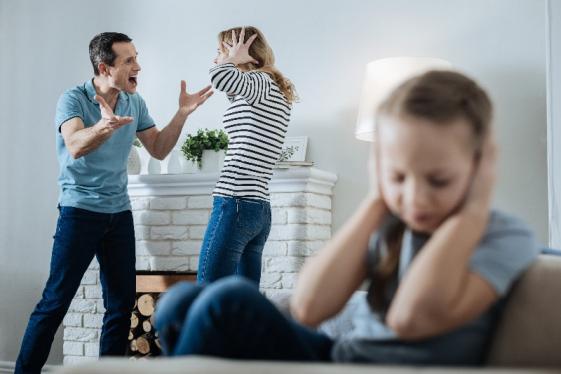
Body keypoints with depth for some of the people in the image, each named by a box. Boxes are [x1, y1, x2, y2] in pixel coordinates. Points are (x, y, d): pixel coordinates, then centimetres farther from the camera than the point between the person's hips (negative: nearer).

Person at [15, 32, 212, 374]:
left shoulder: (136, 103, 5)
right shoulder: (73, 99, -12)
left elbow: (159, 150, 6)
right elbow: (75, 146, -29)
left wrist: (182, 113, -8)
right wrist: (105, 127, -50)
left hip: (120, 213, 6)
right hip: (80, 211, -5)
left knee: (122, 304, 6)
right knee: (55, 302, -7)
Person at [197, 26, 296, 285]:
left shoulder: (260, 82, -7)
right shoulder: (276, 93, 19)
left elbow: (220, 77, -29)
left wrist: (234, 58, -7)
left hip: (235, 205, -9)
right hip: (259, 209, 9)